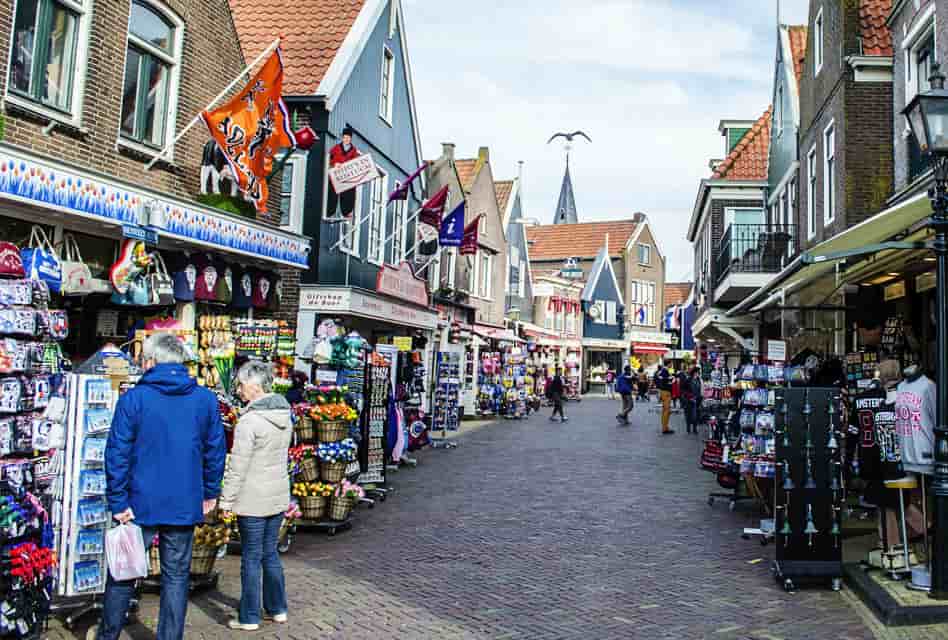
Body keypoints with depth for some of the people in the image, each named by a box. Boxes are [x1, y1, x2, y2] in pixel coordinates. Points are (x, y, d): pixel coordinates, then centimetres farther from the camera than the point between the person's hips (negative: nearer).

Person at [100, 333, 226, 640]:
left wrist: (118, 502, -6)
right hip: (185, 506, 2)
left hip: (140, 505, -1)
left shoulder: (133, 399, -9)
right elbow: (216, 451, 4)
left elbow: (117, 454, -11)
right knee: (176, 576, 11)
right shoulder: (206, 399, 0)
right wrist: (210, 493, 13)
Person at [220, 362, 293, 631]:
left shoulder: (250, 421, -19)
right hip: (279, 497, 7)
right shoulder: (285, 414, 4)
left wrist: (226, 500, -8)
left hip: (253, 500, -7)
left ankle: (249, 618, 14)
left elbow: (237, 467, -17)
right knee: (270, 553, 18)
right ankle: (278, 609, 26)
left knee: (251, 558, 4)